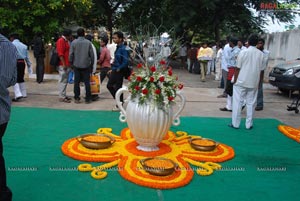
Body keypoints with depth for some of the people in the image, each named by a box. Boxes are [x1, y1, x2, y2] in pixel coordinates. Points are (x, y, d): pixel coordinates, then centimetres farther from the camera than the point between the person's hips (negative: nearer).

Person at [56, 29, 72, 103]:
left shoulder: (66, 41, 17)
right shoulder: (61, 41, -12)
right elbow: (60, 54, -18)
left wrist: (69, 64, 19)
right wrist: (64, 64, -21)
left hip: (67, 64, 9)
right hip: (63, 65, -9)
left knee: (65, 80, 13)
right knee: (63, 80, -6)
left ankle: (64, 95, 20)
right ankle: (61, 97, -2)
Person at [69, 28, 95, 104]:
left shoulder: (74, 42, -3)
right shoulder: (88, 42, -3)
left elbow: (71, 54, -2)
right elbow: (92, 54, -1)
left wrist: (71, 63, 11)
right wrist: (91, 64, 10)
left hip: (76, 65, 0)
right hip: (86, 65, 0)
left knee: (76, 82, 7)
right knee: (87, 82, 4)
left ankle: (77, 98, 10)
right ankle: (88, 98, 6)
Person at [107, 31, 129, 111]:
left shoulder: (123, 49, -19)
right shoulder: (117, 47, 7)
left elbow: (125, 62, -23)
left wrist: (119, 69, -14)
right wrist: (112, 69, 12)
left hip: (119, 71, -9)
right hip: (114, 70, 9)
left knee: (118, 88, 2)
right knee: (109, 85, 14)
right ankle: (120, 100, 27)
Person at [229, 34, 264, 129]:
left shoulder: (243, 52, -8)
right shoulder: (261, 54, 1)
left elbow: (238, 68, -8)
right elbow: (261, 70, 4)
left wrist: (235, 81, 0)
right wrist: (258, 82, 14)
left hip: (241, 82, -3)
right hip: (253, 83, 3)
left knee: (237, 102, 4)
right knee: (251, 103, 9)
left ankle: (235, 123, 6)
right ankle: (249, 124, 13)